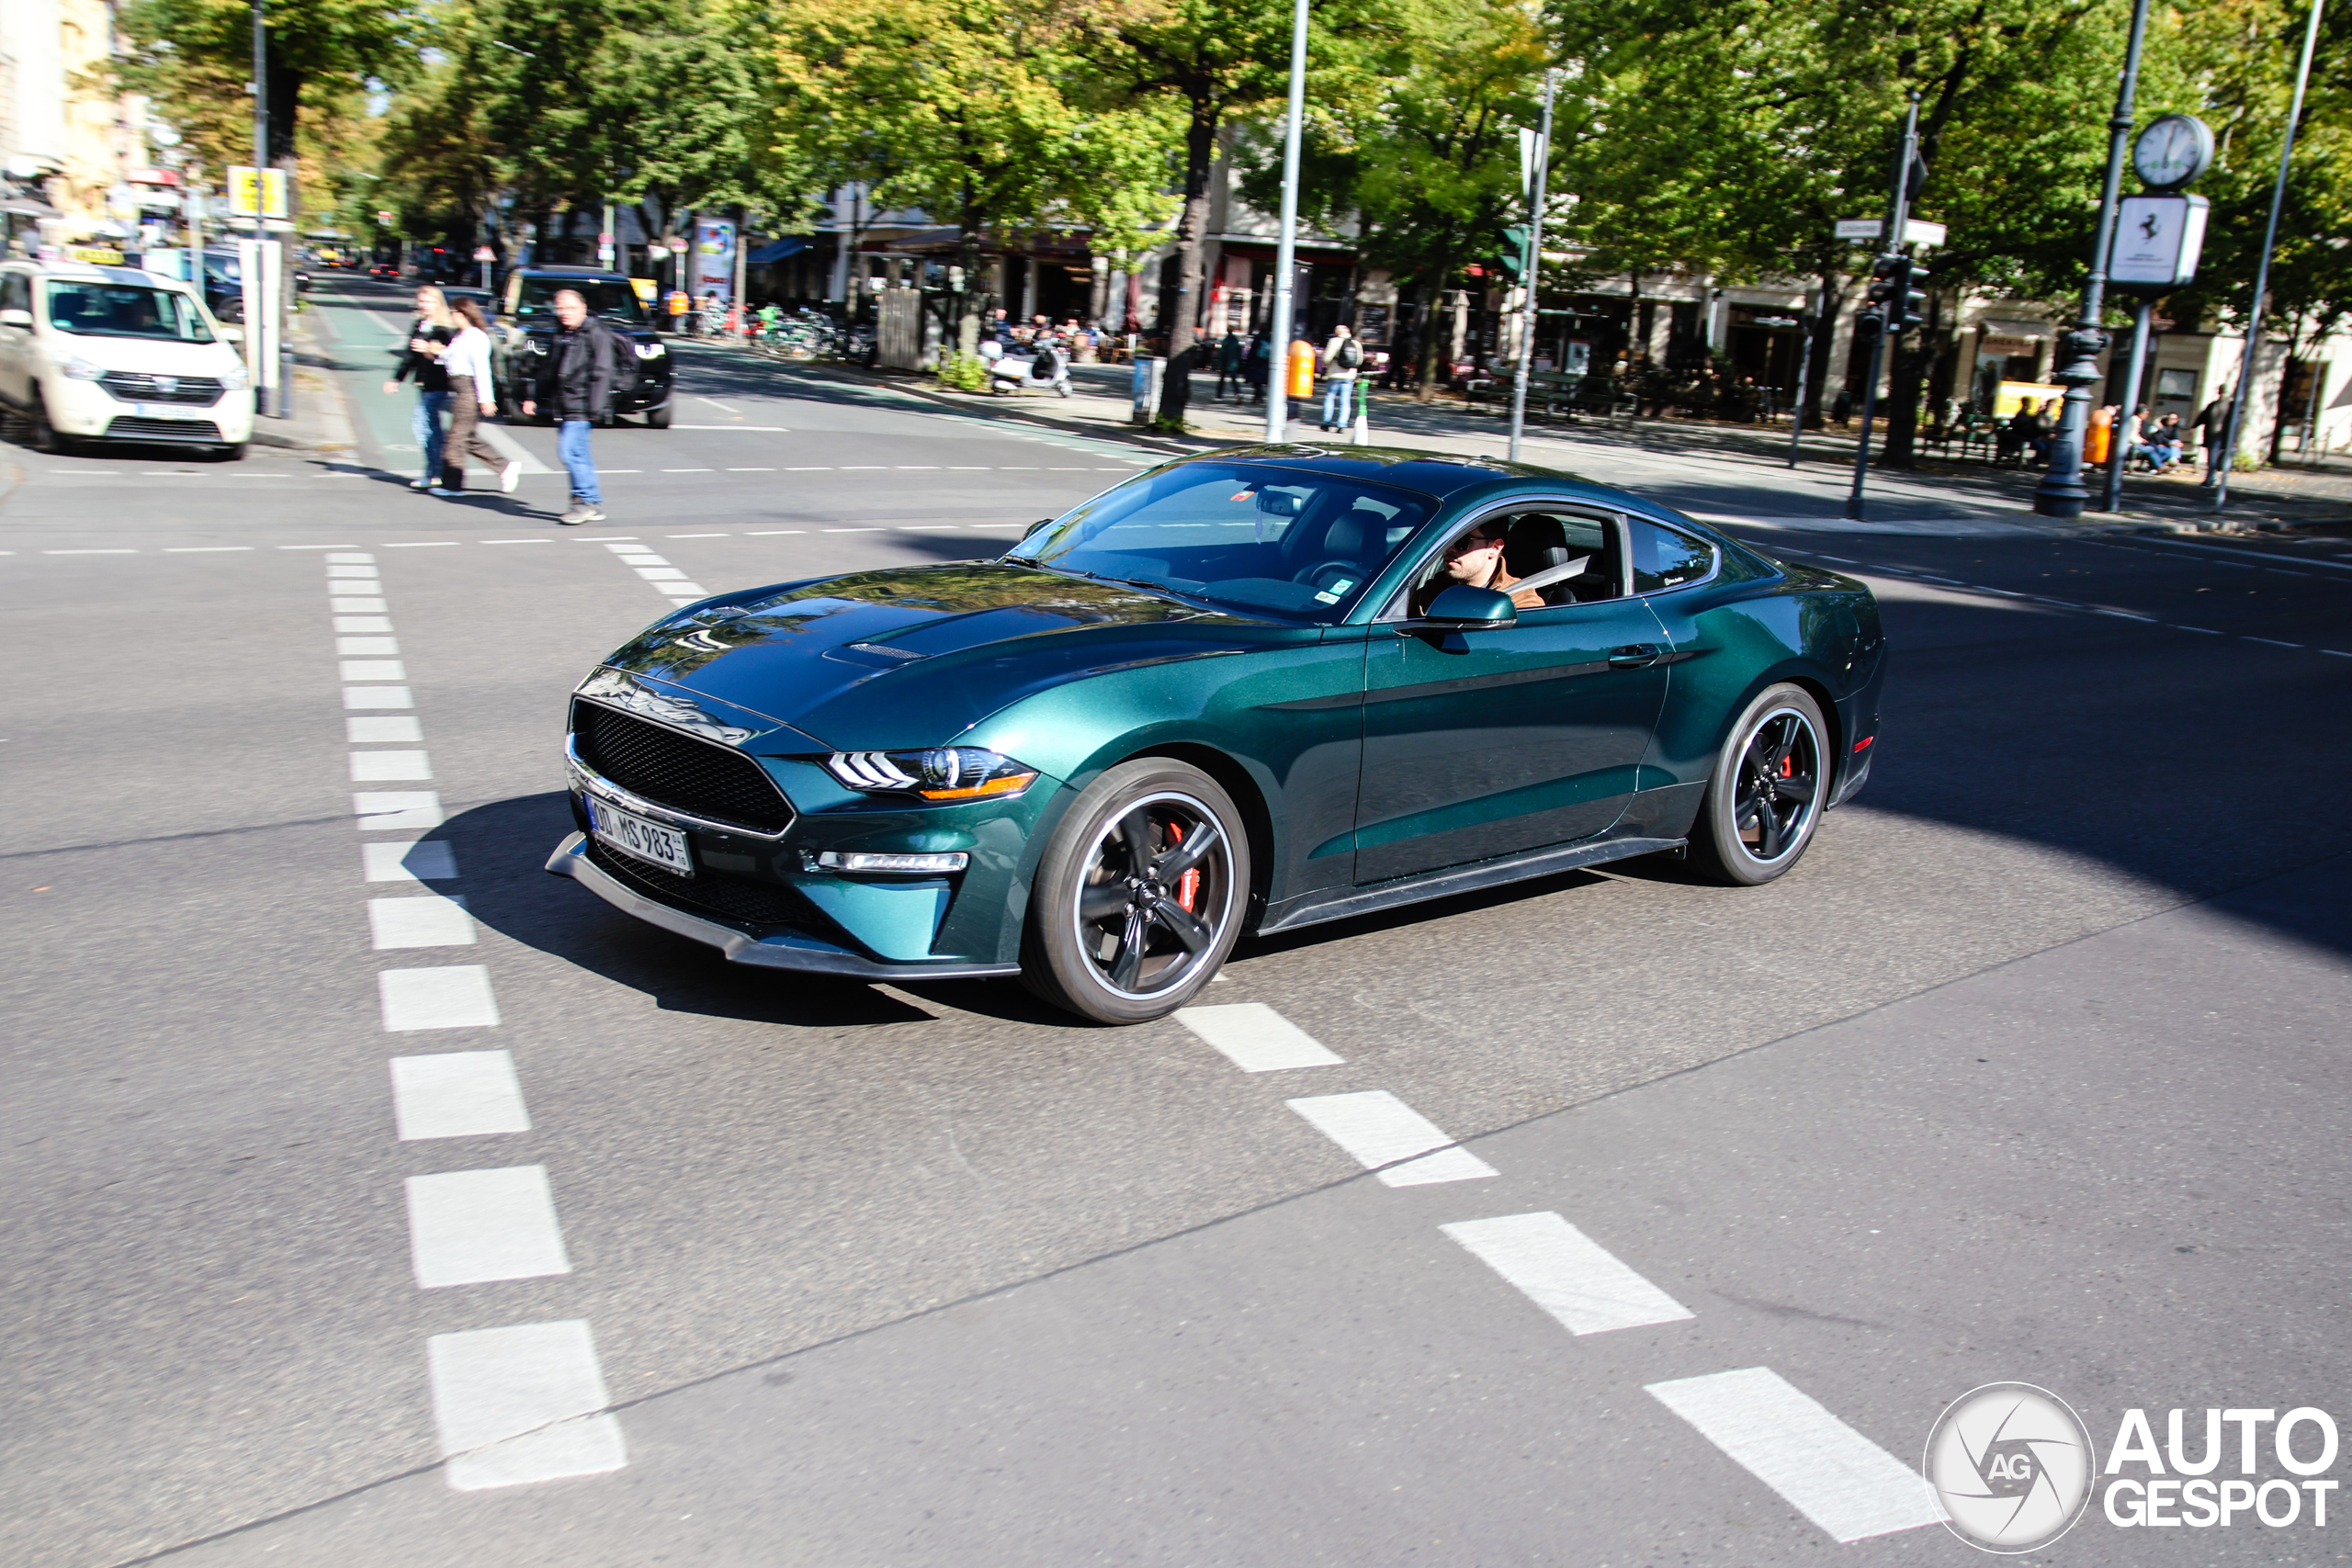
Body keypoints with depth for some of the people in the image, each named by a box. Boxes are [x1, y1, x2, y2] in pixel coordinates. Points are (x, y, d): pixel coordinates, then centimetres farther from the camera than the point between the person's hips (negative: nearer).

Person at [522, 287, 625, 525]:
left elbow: (602, 373, -15)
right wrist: (534, 397, 22)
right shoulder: (560, 336, 17)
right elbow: (548, 370, 26)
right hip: (565, 407, 8)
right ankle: (594, 505, 16)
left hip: (582, 407, -8)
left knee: (570, 450, -15)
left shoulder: (596, 334, -8)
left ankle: (585, 500, -4)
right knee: (579, 454, 9)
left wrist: (595, 407, -21)